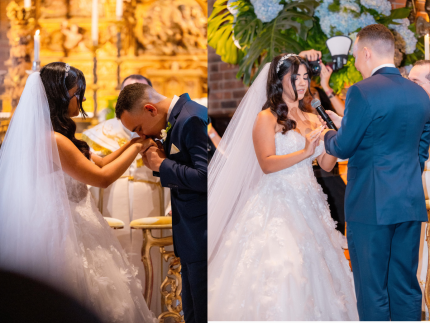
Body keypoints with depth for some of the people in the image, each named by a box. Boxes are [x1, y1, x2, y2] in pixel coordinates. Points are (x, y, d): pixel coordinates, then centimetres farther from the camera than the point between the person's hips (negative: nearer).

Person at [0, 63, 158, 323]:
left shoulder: (60, 137, 10)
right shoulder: (52, 141, -22)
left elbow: (99, 164, 14)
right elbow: (102, 177, -19)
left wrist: (132, 143, 5)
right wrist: (137, 147, -8)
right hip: (65, 231, -10)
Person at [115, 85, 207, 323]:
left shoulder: (193, 120, -18)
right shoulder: (178, 119, 13)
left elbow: (205, 176, -26)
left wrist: (162, 165, -14)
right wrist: (159, 163, 1)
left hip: (202, 237, -10)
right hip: (191, 238, 10)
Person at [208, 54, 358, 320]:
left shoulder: (312, 120, 14)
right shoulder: (266, 118, -3)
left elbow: (326, 165, 10)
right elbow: (267, 164, -14)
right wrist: (304, 152, -22)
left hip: (309, 204, 6)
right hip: (276, 205, -6)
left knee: (312, 270, 1)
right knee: (279, 272, -15)